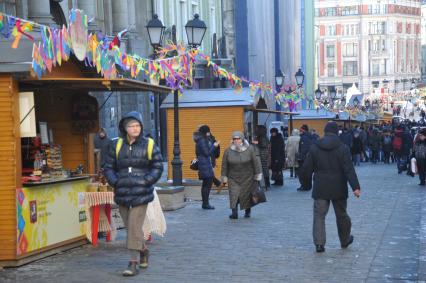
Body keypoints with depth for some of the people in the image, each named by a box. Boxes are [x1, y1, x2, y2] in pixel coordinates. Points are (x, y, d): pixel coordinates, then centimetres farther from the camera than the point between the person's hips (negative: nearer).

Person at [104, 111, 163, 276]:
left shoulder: (149, 145, 0)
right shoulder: (116, 145, 7)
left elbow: (157, 167, 3)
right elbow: (109, 168, 11)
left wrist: (146, 181, -9)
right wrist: (115, 182, -4)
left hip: (141, 193, -4)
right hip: (122, 193, 4)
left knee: (134, 227, -10)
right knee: (130, 227, 12)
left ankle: (133, 263, -5)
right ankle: (143, 251, 37)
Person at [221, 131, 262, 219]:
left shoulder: (250, 149, -6)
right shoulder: (228, 151, -3)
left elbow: (256, 163, -2)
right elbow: (224, 165, 3)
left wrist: (257, 176, -2)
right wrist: (224, 178, 3)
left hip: (247, 178, 0)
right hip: (233, 178, 0)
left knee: (247, 195, 9)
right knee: (234, 195, -13)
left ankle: (248, 211, 30)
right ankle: (234, 213, -13)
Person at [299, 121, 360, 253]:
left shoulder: (315, 148, 0)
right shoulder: (343, 148, -6)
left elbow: (307, 168, 5)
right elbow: (349, 169, -14)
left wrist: (304, 180, 21)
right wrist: (355, 187, -16)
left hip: (320, 189, 1)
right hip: (338, 189, -1)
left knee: (319, 215, 2)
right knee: (341, 215, 14)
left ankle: (319, 243, -8)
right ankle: (345, 240, 29)